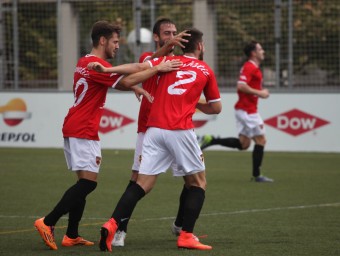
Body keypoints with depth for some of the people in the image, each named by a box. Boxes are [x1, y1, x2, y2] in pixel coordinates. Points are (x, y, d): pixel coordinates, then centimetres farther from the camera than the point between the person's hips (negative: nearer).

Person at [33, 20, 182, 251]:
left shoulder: (85, 62, 17)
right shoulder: (96, 64, -15)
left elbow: (118, 80, 21)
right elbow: (126, 82, -20)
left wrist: (137, 88, 4)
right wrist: (157, 69, -15)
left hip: (73, 128, 10)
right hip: (83, 131, -10)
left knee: (83, 183, 11)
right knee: (88, 182, -11)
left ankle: (72, 235, 10)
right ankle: (48, 222, -15)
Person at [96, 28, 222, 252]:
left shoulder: (170, 61, 14)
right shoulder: (206, 71, 13)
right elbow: (216, 107, 21)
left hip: (154, 128, 3)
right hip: (181, 130, -2)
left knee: (143, 184, 2)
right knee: (198, 183, 13)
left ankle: (112, 224, -16)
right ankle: (186, 236, 3)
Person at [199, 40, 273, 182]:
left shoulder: (251, 67, 17)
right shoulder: (250, 67, -15)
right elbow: (241, 86, -26)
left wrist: (260, 92, 14)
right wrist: (259, 93, -20)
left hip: (243, 110, 10)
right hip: (248, 110, -10)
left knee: (243, 144, 9)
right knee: (260, 140, -2)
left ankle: (210, 140, 2)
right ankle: (257, 175, 4)